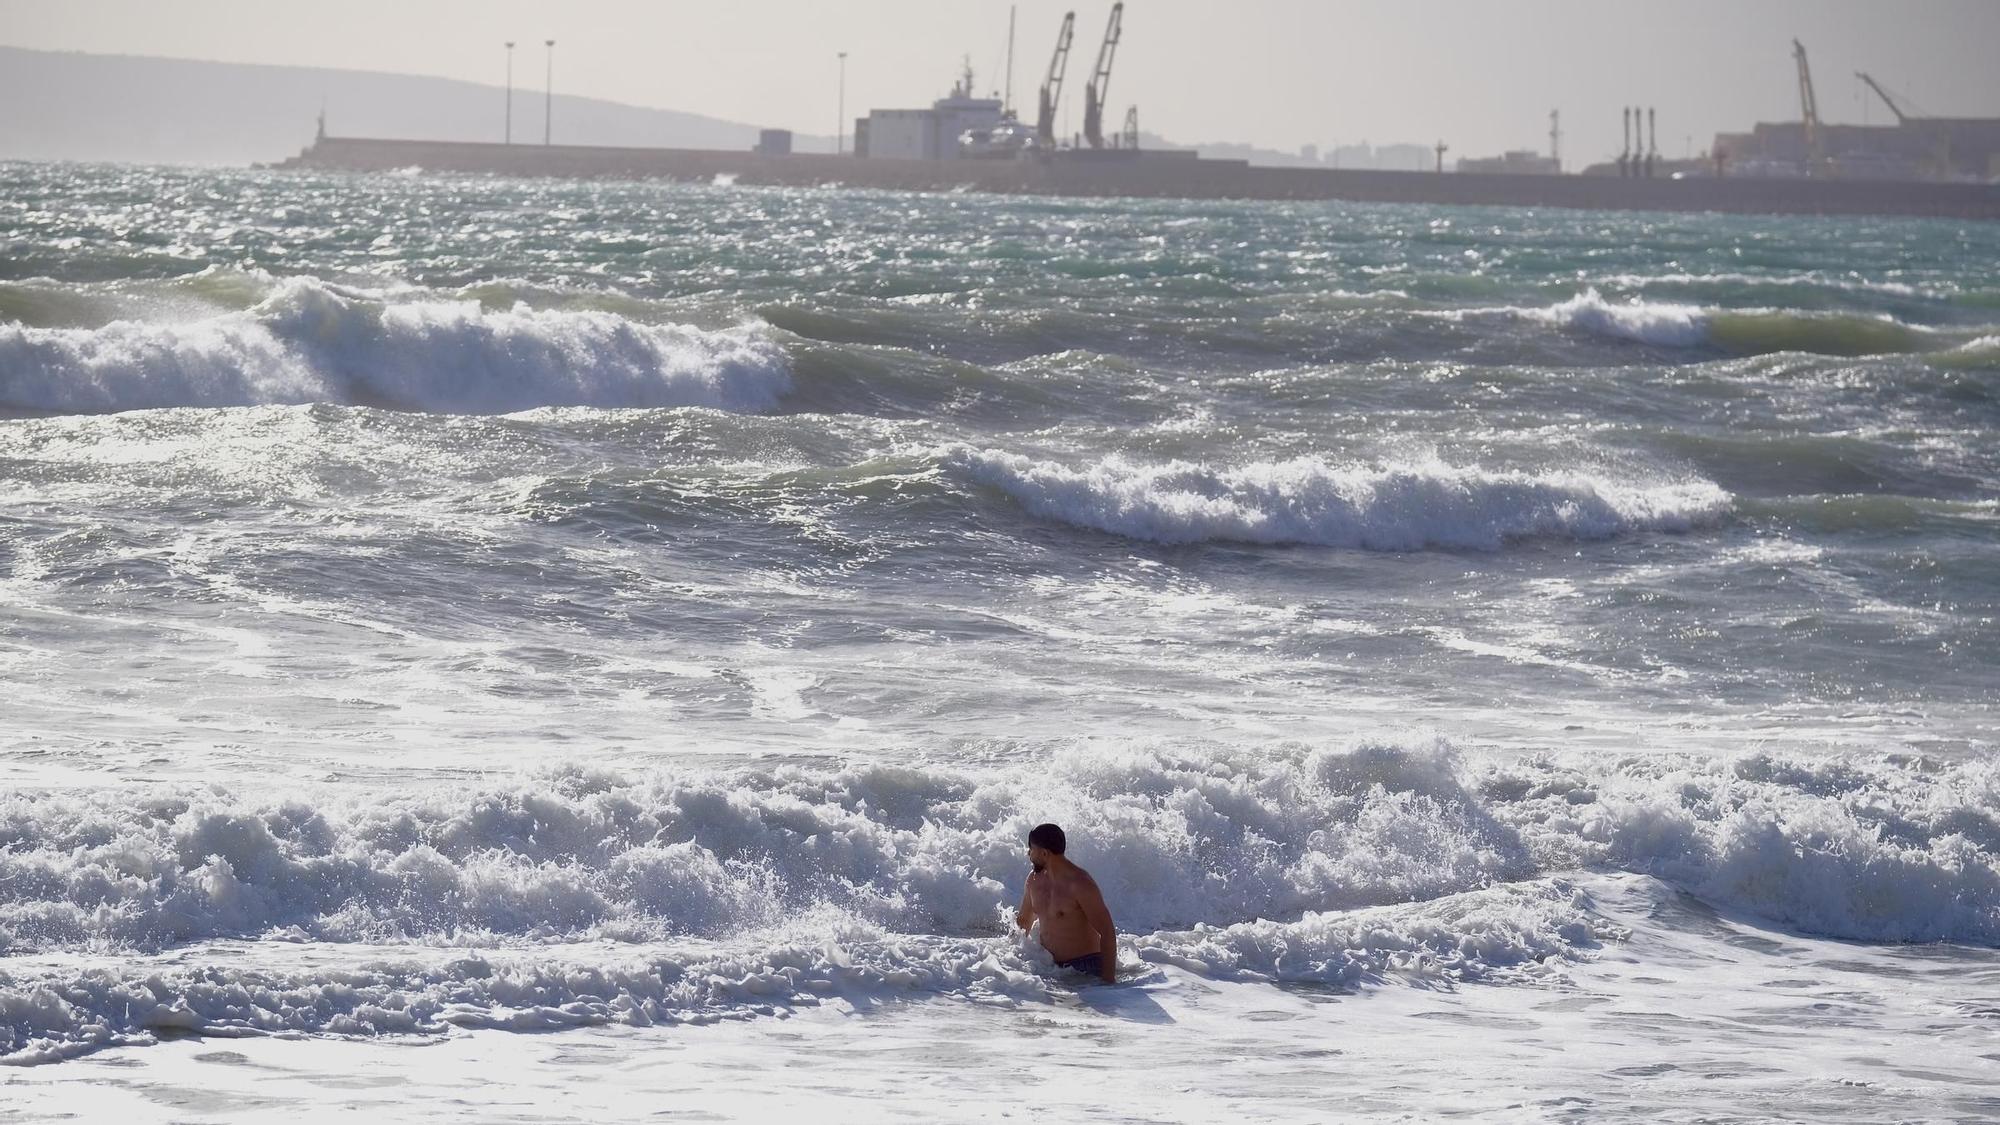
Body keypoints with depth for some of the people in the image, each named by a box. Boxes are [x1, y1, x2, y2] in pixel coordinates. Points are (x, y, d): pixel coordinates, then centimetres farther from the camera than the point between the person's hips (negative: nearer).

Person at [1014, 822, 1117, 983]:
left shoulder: (1080, 884, -17)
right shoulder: (1034, 879, 7)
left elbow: (1107, 932, -19)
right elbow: (1024, 921, 24)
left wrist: (1109, 980, -24)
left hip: (1085, 968, -8)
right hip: (1049, 966, 8)